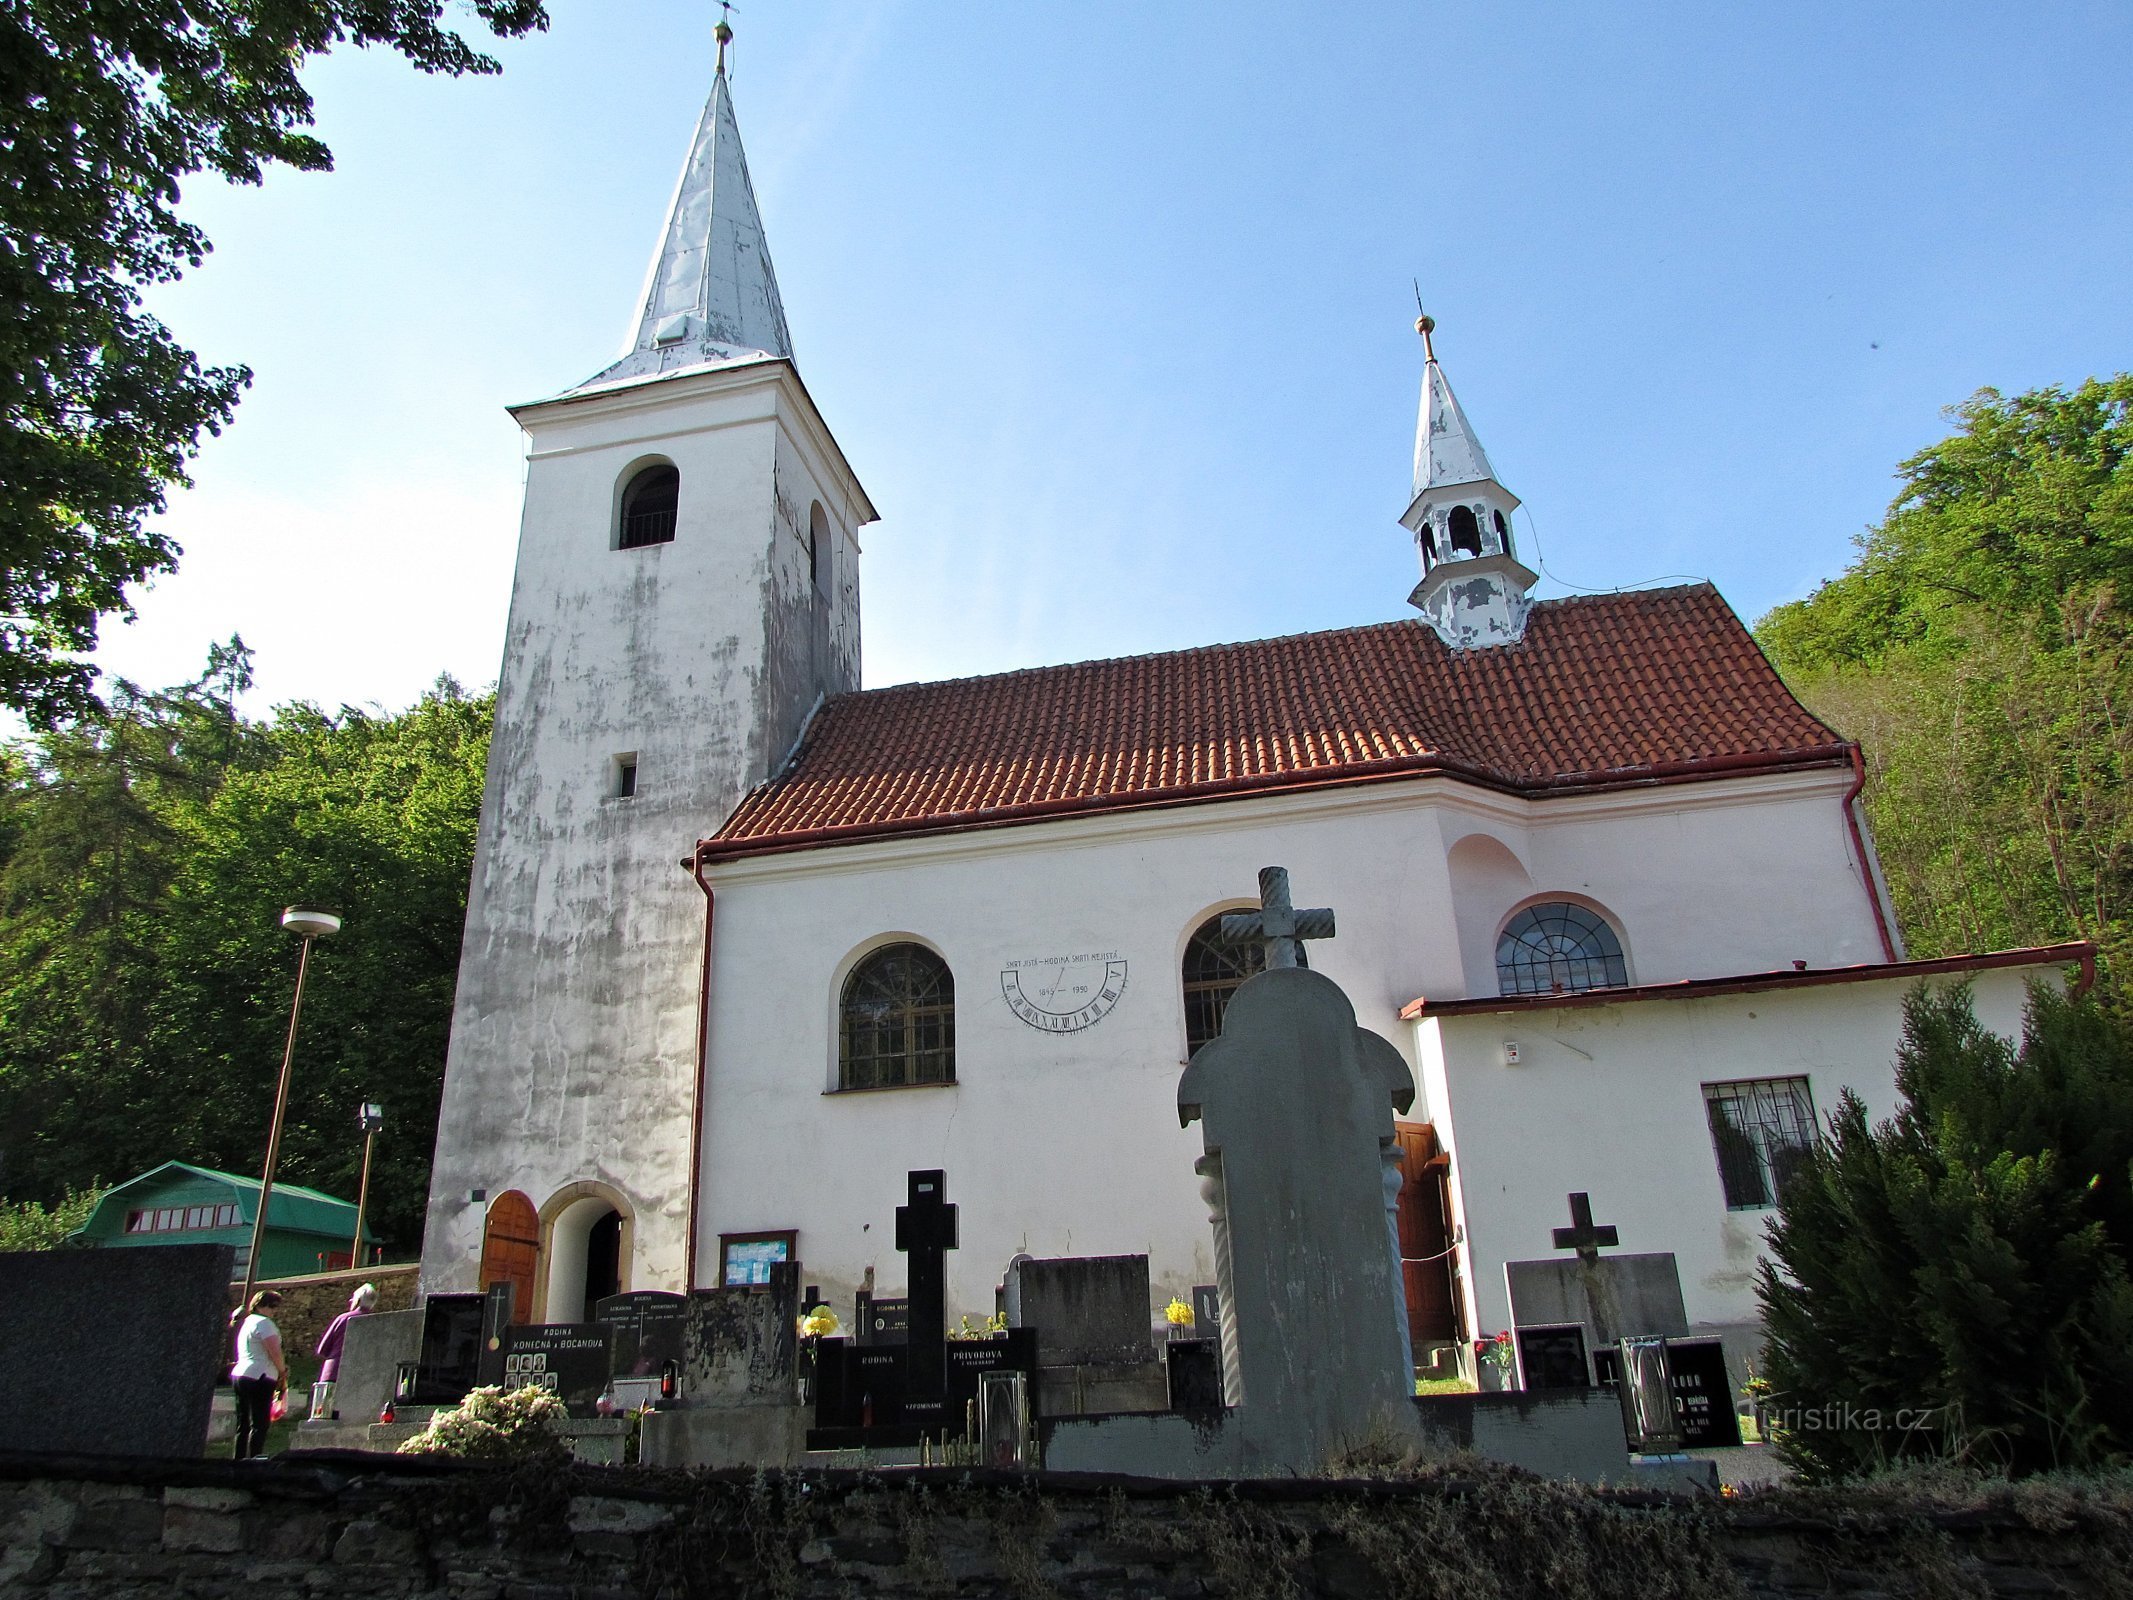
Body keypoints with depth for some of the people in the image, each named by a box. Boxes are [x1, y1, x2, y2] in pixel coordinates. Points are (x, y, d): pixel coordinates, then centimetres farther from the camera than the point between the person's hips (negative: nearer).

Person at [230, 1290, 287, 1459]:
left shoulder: (246, 1322, 21)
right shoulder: (264, 1323, -9)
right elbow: (274, 1352, -15)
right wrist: (283, 1372, 0)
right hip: (259, 1377, -10)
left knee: (243, 1424, 12)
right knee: (259, 1424, -8)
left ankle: (239, 1459, 13)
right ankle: (254, 1460, -12)